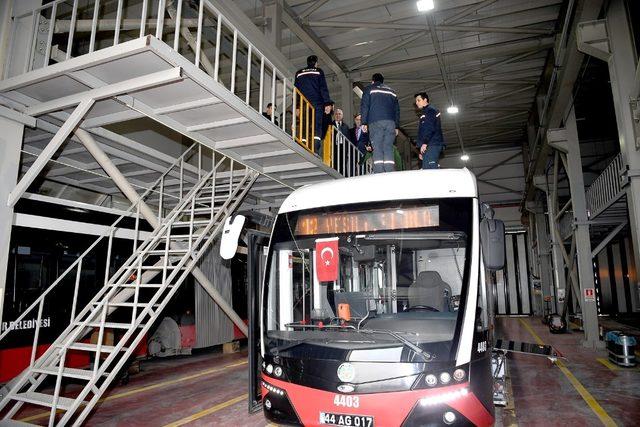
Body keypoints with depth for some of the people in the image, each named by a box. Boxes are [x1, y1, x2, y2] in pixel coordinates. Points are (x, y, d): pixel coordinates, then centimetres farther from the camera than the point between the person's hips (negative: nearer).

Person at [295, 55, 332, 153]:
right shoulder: (318, 71, 10)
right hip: (316, 103, -3)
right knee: (317, 128, -8)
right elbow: (323, 88, 0)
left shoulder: (299, 73, 19)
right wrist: (327, 104, -4)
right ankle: (315, 151, -21)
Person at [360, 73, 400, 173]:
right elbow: (397, 110, 23)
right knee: (389, 149, -1)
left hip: (375, 122, -3)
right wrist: (396, 126, 21)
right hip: (391, 122, 3)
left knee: (377, 149, -8)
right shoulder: (391, 91, 27)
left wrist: (364, 123, 2)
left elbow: (364, 106, 3)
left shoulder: (369, 89, 15)